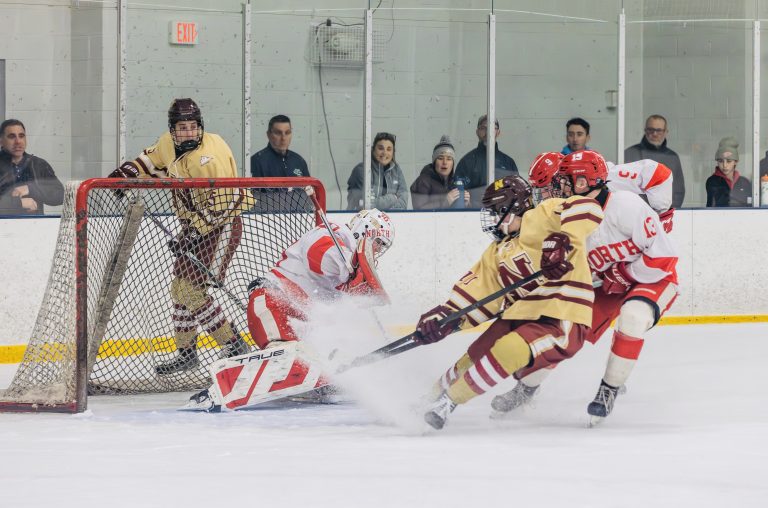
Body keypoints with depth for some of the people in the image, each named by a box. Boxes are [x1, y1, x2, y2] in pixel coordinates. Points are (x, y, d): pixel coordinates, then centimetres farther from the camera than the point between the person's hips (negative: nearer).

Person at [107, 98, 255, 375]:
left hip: (221, 226, -9)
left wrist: (194, 232, -28)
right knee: (180, 287, 13)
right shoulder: (170, 144, 0)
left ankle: (234, 346, -12)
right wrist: (126, 172, 12)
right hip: (194, 224, 9)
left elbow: (221, 202, -28)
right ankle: (186, 353, 26)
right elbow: (153, 159, 23)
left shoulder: (207, 157, -27)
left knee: (190, 290, -16)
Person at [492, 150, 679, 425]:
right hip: (612, 283, 7)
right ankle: (525, 387, 21)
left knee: (632, 317, -34)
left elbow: (662, 256, -29)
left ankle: (609, 391, -17)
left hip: (655, 278, -7)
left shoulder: (625, 206, -28)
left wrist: (622, 274, -22)